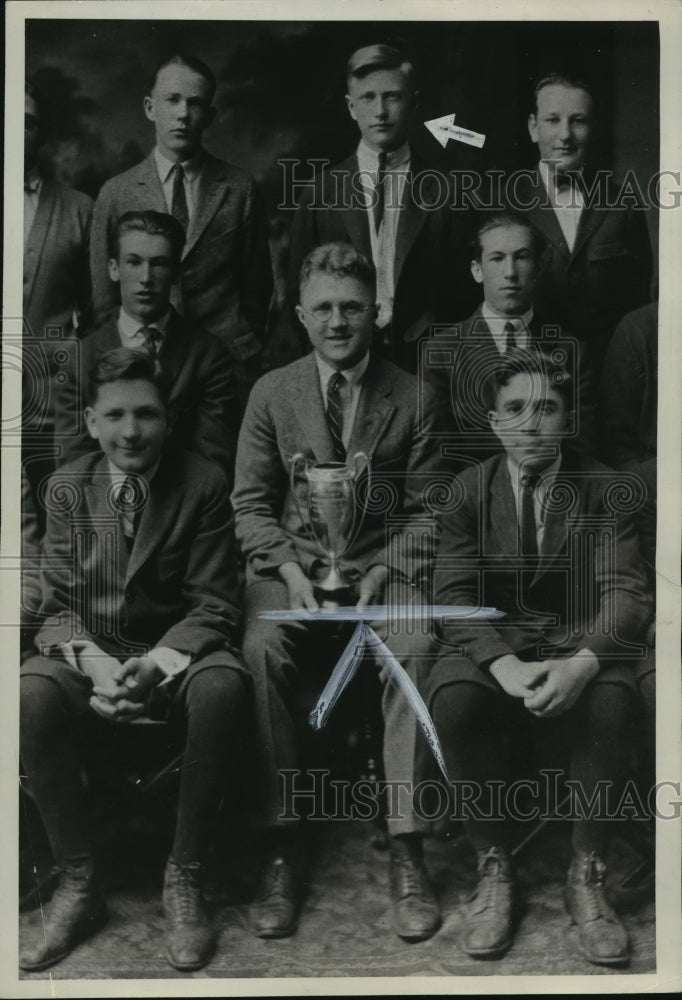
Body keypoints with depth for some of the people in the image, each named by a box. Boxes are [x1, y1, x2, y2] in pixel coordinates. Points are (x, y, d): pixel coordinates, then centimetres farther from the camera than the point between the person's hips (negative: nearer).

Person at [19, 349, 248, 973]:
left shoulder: (203, 484, -4)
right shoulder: (66, 488, 3)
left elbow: (214, 605, -6)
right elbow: (56, 605, 1)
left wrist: (155, 664, -24)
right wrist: (92, 662, -21)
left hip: (176, 652, -2)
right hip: (91, 654, 2)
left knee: (223, 686, -36)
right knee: (29, 694, -30)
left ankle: (184, 879, -16)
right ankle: (78, 881, -11)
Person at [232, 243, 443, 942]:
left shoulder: (412, 399, 6)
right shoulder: (271, 393, 8)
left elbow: (424, 510, 6)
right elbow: (249, 503, 6)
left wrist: (385, 571, -11)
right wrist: (288, 567, -11)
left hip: (383, 563, 0)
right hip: (291, 561, 1)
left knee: (415, 648, -31)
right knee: (263, 648, -31)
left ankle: (406, 851, -21)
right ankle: (281, 849, -20)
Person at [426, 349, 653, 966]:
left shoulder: (601, 488, 2)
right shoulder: (468, 489, 3)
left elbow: (624, 591, -7)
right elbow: (456, 594, -5)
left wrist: (584, 663, -28)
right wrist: (503, 664, -26)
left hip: (582, 642, 0)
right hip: (492, 642, 1)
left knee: (613, 702, -33)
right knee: (453, 700, -32)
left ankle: (588, 877, -11)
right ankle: (494, 870, -11)